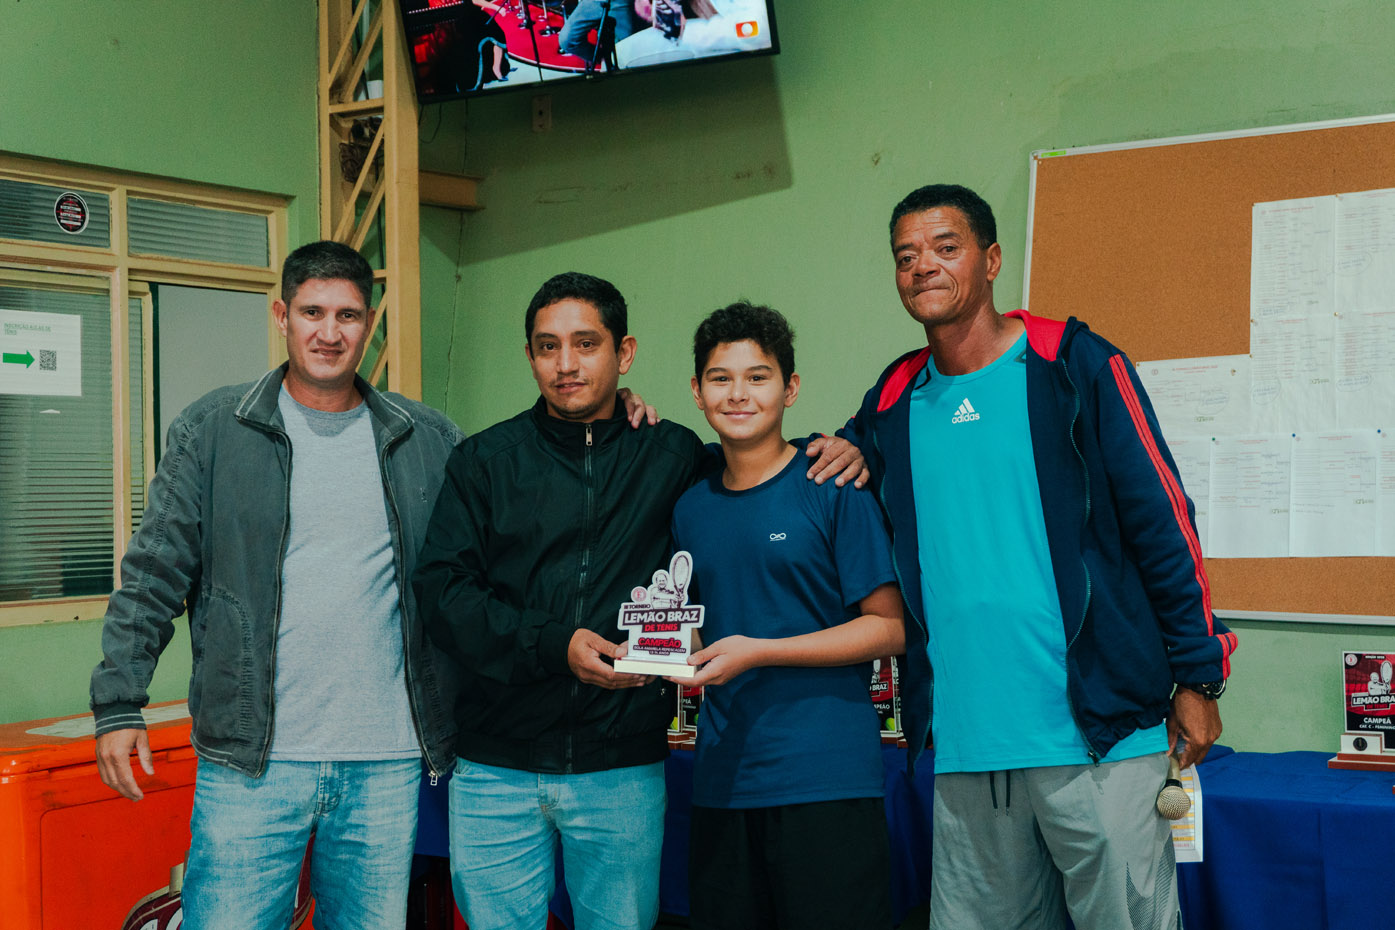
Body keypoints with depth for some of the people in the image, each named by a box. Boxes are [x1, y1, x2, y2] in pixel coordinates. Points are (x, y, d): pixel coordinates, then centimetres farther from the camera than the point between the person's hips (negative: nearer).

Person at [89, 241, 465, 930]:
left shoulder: (431, 441, 8)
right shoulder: (211, 430, 2)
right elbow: (153, 575, 2)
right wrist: (118, 703, -4)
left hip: (387, 765, 2)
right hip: (252, 762, -2)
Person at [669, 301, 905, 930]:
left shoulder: (833, 489, -4)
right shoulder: (691, 507, 13)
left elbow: (890, 628, -7)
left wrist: (758, 651, -15)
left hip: (827, 780, -5)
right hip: (722, 780, 5)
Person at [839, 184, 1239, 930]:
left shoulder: (1076, 366, -1)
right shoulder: (894, 402, 10)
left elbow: (1162, 523, -2)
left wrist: (1196, 679, -4)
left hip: (1096, 732, -4)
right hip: (962, 749, 4)